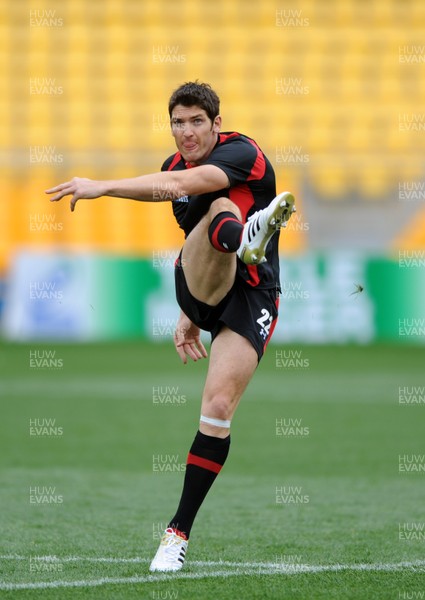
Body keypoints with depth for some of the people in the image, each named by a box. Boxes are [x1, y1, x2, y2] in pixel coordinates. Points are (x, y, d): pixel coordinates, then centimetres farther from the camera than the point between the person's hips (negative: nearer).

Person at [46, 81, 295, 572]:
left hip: (251, 296, -4)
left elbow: (181, 185, -30)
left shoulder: (242, 154, -11)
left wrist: (103, 187, -38)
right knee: (222, 209, -29)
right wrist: (188, 315, 25)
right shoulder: (174, 166, 12)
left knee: (218, 407, -16)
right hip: (200, 290, 4)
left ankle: (178, 533, -4)